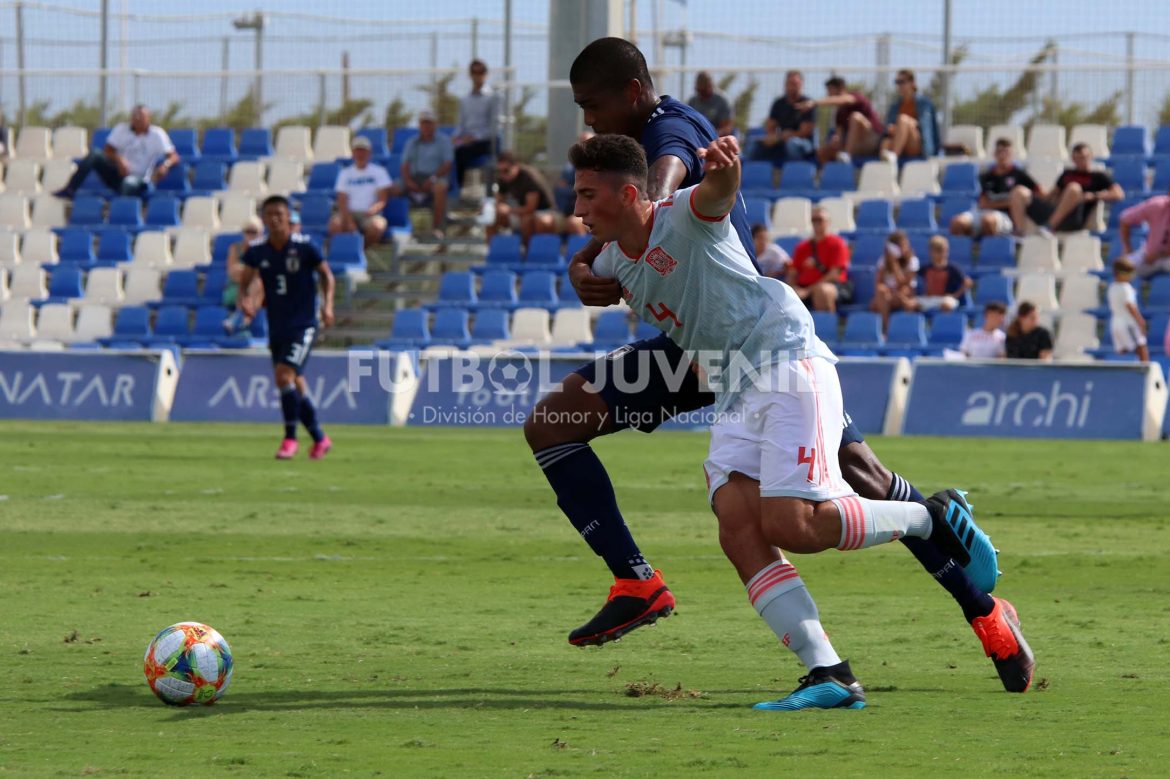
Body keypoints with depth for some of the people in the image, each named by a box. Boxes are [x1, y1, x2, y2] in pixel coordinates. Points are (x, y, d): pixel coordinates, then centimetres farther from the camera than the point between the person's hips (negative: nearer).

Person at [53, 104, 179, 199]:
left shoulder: (157, 135, -1)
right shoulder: (121, 129, 7)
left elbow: (174, 157, -6)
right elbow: (107, 151, 4)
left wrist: (165, 165, -29)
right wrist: (118, 160, -18)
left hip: (138, 180, -3)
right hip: (119, 172, 3)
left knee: (129, 184, -40)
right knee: (94, 155, -22)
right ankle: (69, 190, -28)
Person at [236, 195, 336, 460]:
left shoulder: (304, 247, -10)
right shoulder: (257, 251, 0)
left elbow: (326, 275, 2)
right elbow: (244, 280, 9)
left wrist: (327, 305, -10)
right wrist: (244, 299, -13)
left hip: (303, 324, -5)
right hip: (276, 327, 5)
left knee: (284, 375, -20)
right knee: (295, 385, 10)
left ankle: (290, 438, -9)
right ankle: (319, 438, 27)